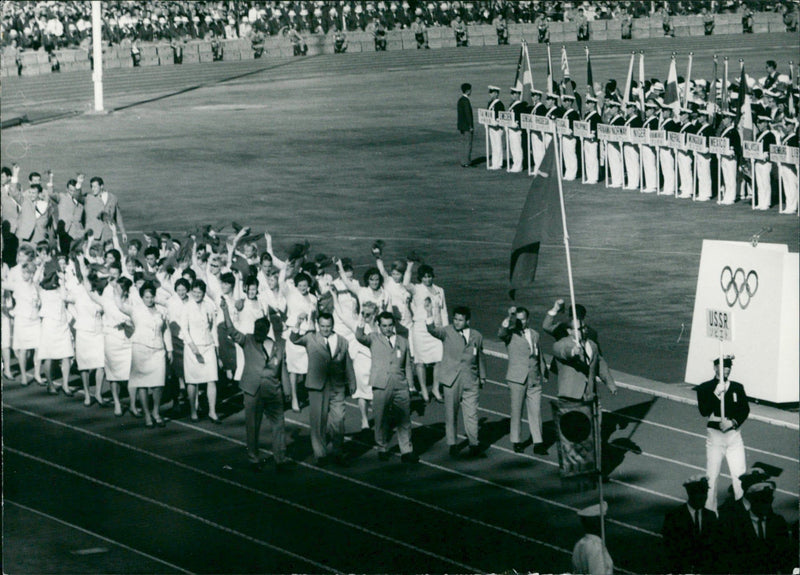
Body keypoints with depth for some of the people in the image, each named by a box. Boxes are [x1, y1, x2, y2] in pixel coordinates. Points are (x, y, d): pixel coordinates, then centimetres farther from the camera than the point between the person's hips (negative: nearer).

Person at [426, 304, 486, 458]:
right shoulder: (447, 332, 0)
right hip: (451, 380, -1)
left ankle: (474, 446, 4)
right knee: (451, 414, 7)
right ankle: (452, 444, 18)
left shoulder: (476, 336, 9)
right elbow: (433, 331, -21)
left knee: (471, 414, -2)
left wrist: (482, 377, 23)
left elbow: (480, 357, 19)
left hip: (470, 381, 1)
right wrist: (429, 314, -36)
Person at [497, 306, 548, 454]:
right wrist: (510, 318, -34)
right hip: (517, 379, -3)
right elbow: (501, 333, -23)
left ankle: (538, 442, 2)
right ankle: (516, 442, 14)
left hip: (534, 380, 3)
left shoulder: (534, 334, 15)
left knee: (536, 411, -1)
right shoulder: (511, 334, 1)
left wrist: (543, 374, 23)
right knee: (516, 412, 4)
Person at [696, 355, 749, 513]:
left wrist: (733, 422, -12)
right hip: (714, 433, -2)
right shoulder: (705, 388, -2)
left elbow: (745, 410, 3)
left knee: (740, 476, -3)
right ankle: (710, 511, 10)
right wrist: (716, 394, -20)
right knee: (712, 476, 2)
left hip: (734, 433, 2)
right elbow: (703, 411, -13)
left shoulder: (737, 387, 6)